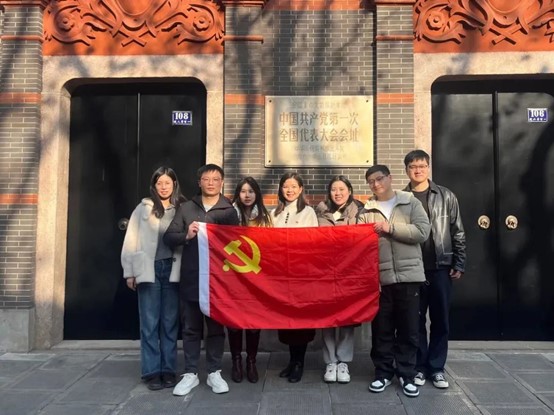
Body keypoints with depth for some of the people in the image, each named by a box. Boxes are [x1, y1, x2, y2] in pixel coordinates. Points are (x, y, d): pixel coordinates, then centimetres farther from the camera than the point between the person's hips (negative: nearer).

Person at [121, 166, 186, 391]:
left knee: (170, 322, 7)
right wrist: (130, 272, 1)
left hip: (172, 270, 1)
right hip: (149, 270, -1)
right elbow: (131, 241, 4)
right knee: (150, 323, 3)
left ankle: (168, 370, 17)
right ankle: (152, 371, 12)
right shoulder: (143, 208, 5)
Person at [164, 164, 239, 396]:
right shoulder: (187, 208, 7)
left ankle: (214, 373, 22)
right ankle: (190, 374, 21)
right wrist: (186, 235, -15)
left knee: (216, 327, 9)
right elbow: (168, 237, 3)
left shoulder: (229, 211, 3)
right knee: (190, 328, 9)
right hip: (190, 278, 1)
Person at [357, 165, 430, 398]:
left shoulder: (411, 203, 5)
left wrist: (391, 227, -12)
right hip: (379, 277, 2)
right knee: (381, 329, 9)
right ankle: (383, 373, 24)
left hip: (408, 275, -1)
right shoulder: (366, 211, 10)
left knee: (408, 328, 7)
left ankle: (407, 375, 22)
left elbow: (422, 231, -8)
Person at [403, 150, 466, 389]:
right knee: (416, 320, 7)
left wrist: (459, 264, 0)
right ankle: (419, 366, 20)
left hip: (441, 268, 1)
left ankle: (437, 367, 21)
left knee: (440, 320, 8)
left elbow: (458, 233, 5)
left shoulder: (446, 197, 3)